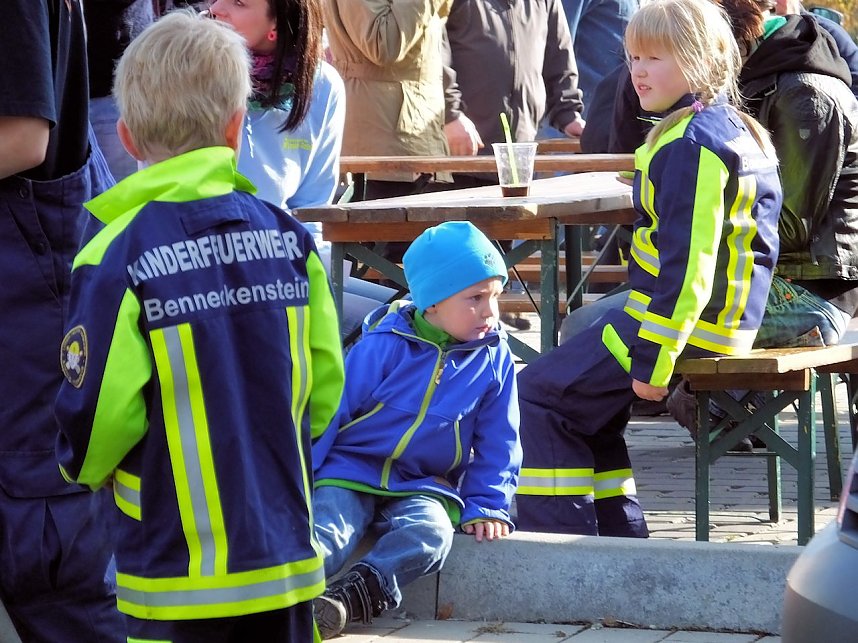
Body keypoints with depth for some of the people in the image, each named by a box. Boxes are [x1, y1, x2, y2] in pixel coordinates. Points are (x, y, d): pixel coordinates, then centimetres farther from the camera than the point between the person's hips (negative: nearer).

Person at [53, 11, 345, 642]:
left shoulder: (118, 259, -14)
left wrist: (85, 468, 10)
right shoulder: (288, 237, 1)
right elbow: (324, 382, 6)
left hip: (179, 568, -4)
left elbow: (97, 414, -13)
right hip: (287, 560, 5)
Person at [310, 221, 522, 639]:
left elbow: (496, 444, 9)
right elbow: (331, 410, -4)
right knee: (326, 526, -31)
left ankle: (356, 593, -50)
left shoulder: (493, 358, 1)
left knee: (430, 531, -32)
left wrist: (485, 506, -1)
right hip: (349, 473, -2)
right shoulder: (384, 345, -8)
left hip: (422, 488, 2)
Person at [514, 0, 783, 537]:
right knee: (583, 389, 25)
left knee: (540, 393, -4)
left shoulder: (691, 147, -20)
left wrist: (653, 362, -24)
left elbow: (687, 262, -25)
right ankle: (619, 529, 22)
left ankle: (560, 537, -3)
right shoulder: (735, 129, 13)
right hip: (722, 319, 10)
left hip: (686, 323, -10)